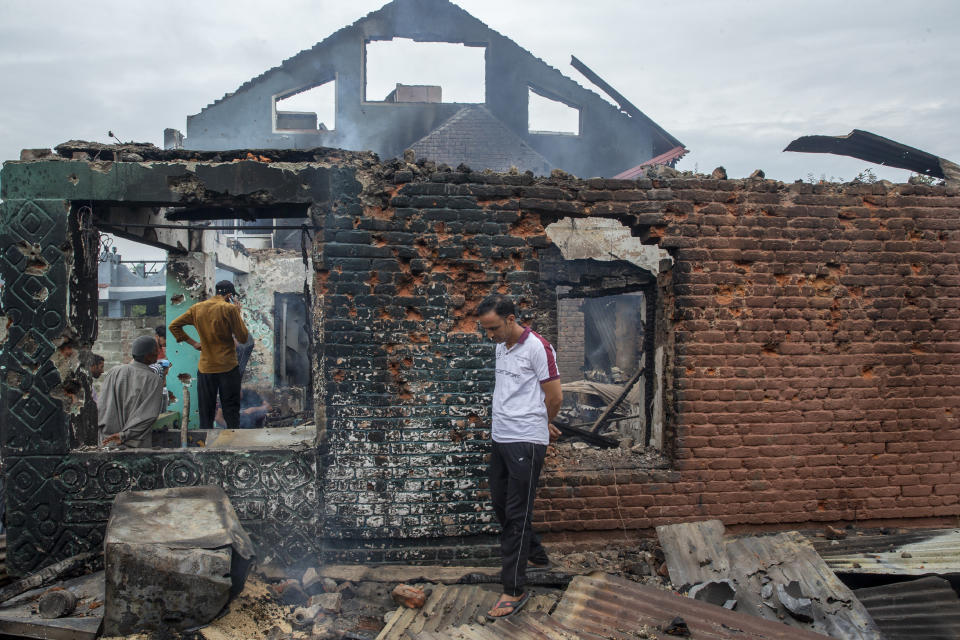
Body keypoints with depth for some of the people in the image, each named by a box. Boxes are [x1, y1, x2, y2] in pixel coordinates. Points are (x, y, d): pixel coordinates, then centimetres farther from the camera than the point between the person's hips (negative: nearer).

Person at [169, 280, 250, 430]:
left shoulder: (197, 308, 4)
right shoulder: (229, 309, -10)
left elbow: (174, 326, 10)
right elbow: (243, 338, -7)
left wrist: (193, 343, 9)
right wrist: (237, 313, 1)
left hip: (205, 368, 4)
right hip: (228, 367, -3)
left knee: (205, 413, 11)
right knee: (231, 412, 6)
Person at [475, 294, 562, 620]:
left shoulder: (537, 348, -14)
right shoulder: (501, 348, 11)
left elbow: (555, 398, -11)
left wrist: (538, 425, 6)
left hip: (526, 442, -9)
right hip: (501, 439, 9)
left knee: (517, 514, -3)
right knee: (500, 504, 18)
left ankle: (514, 590, 6)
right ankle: (535, 555, 39)